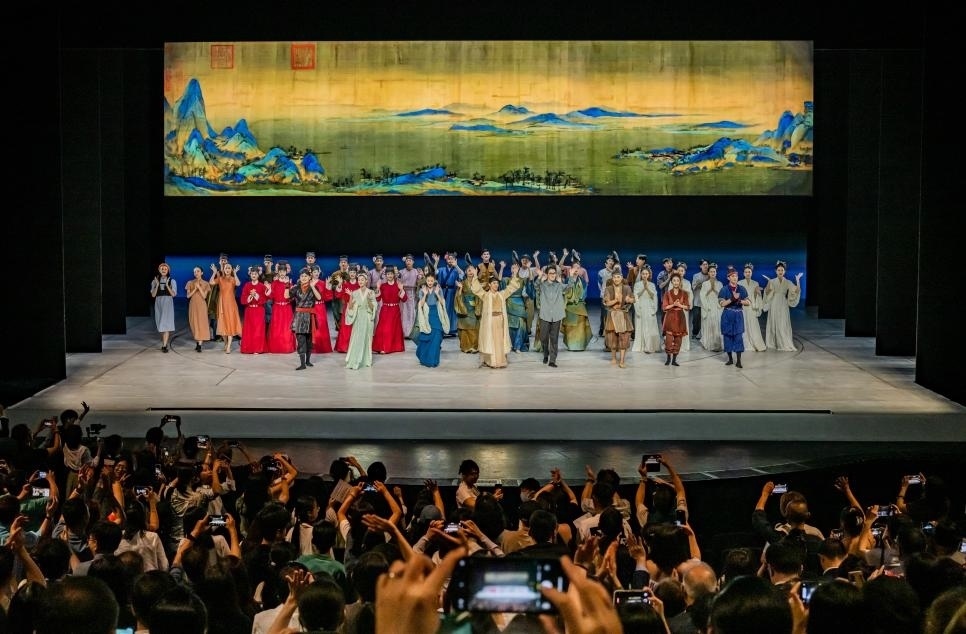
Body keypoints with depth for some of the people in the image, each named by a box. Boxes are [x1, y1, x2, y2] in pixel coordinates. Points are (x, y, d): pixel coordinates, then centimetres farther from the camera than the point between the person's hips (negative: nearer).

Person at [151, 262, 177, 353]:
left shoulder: (172, 281, 1)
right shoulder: (155, 281, 7)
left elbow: (173, 294, -5)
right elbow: (153, 295, 1)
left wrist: (167, 285, -16)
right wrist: (157, 285, -11)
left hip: (168, 303, -3)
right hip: (158, 303, 3)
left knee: (166, 324, -12)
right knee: (160, 325, 7)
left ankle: (164, 346, -16)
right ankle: (164, 343, 21)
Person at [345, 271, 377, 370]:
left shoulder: (371, 293, 0)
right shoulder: (355, 293, 4)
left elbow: (373, 308, -3)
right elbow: (350, 307, 2)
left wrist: (369, 299, -20)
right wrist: (350, 298, -15)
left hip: (367, 318, 0)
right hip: (358, 318, 0)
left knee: (367, 338, 3)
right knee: (356, 339, -7)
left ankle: (366, 360, 13)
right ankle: (353, 362, -8)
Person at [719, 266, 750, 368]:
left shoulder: (742, 289, 5)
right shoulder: (724, 289, -2)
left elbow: (748, 302, 4)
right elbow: (721, 303, -9)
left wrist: (739, 300, -14)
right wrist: (732, 299, -20)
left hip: (738, 315, 1)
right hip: (727, 315, -1)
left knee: (738, 336, -6)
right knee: (727, 336, 3)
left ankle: (738, 360, -7)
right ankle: (730, 358, 16)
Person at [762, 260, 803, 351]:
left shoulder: (788, 283, 3)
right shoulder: (772, 281, 2)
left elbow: (796, 291, -9)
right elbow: (767, 292, -11)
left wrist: (798, 280, -19)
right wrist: (768, 282, -23)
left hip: (783, 305, 0)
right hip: (774, 304, 0)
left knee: (784, 325, -5)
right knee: (774, 324, 3)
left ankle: (786, 345, -7)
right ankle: (773, 344, 11)